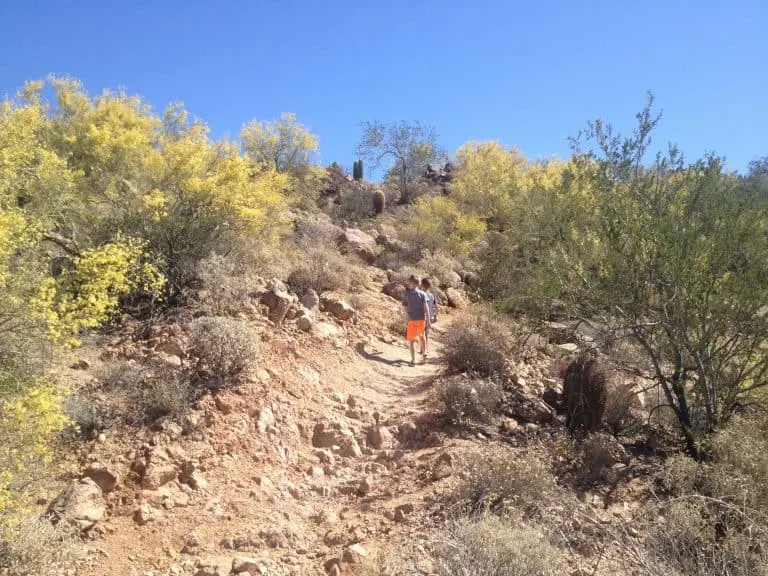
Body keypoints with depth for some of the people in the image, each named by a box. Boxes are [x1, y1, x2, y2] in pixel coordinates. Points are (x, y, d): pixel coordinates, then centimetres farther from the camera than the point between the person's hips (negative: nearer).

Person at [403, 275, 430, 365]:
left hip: (412, 319, -2)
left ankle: (413, 360, -7)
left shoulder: (407, 294, 1)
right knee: (421, 335, 26)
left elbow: (405, 307, 6)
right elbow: (425, 307, -8)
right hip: (422, 318, 2)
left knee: (412, 341, 1)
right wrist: (428, 320, -7)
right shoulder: (422, 294, 1)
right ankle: (423, 352, 39)